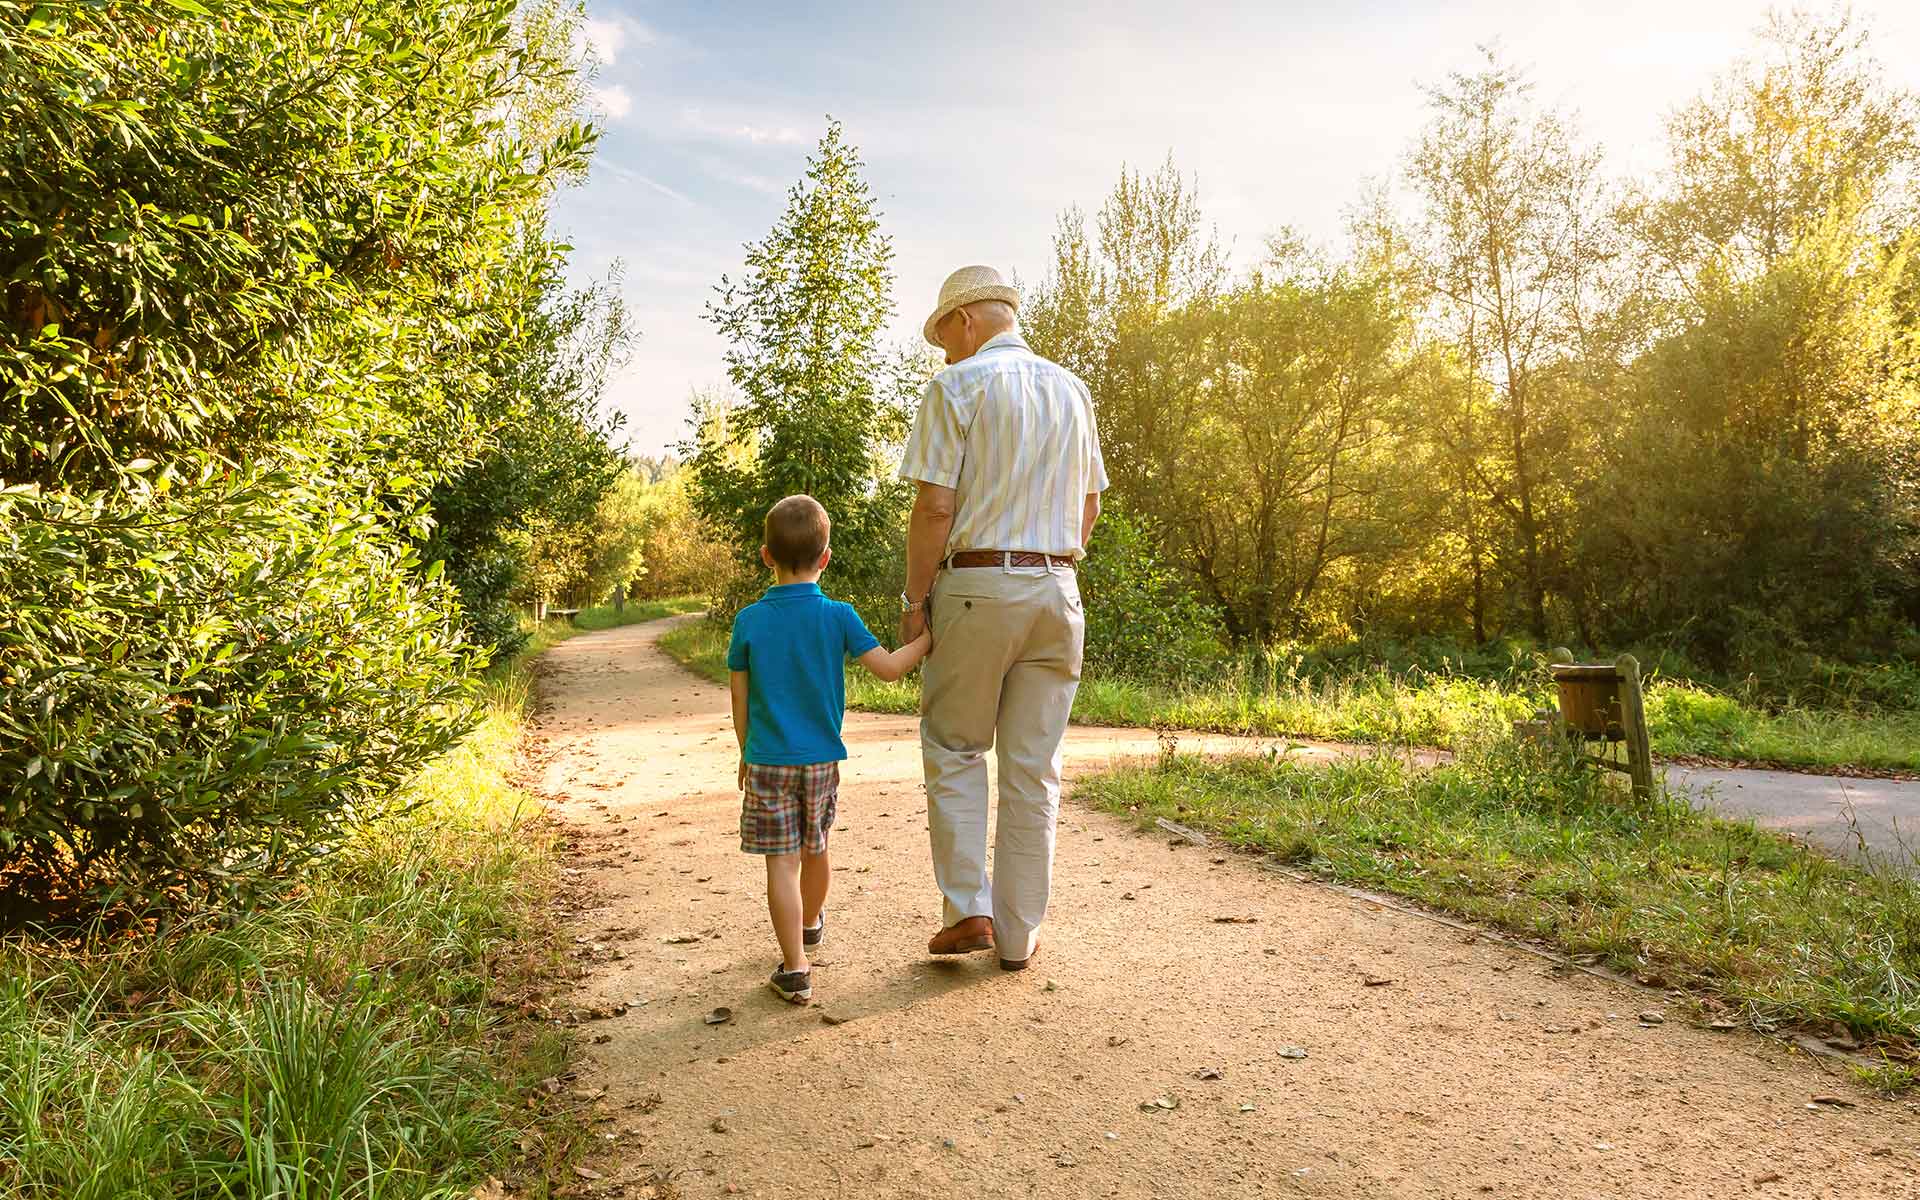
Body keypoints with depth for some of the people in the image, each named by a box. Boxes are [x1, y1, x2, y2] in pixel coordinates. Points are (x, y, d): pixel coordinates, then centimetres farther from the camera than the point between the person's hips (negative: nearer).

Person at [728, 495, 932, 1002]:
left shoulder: (750, 620, -6)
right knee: (815, 850, 21)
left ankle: (795, 970, 0)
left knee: (782, 863, 1)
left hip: (768, 762, -2)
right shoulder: (838, 617, -8)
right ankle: (811, 924, 47)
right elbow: (889, 667, -9)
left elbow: (740, 701, 0)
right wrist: (929, 636, 4)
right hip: (821, 760, 2)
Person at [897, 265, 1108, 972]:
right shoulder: (1071, 390, 13)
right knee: (1034, 767, 8)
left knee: (954, 751, 12)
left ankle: (968, 909, 6)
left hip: (976, 586, -5)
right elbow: (1090, 505, 16)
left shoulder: (958, 385, -5)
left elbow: (935, 506, -12)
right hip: (1057, 588, 5)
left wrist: (914, 598, -4)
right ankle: (1019, 934, 15)